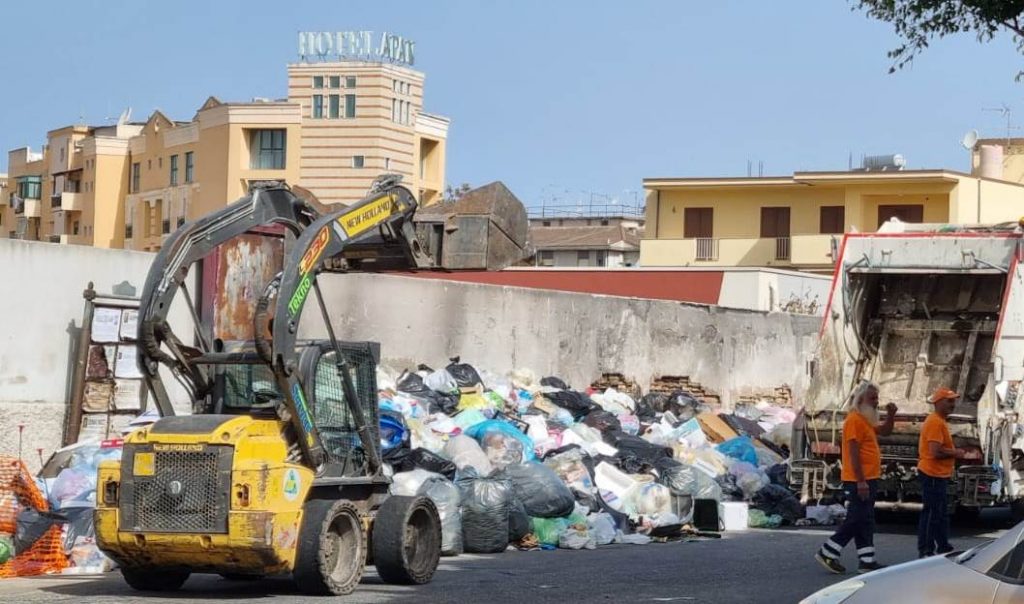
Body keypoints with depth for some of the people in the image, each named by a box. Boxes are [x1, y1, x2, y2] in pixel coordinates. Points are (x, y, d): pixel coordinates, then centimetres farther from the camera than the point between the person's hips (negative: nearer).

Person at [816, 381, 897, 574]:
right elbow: (854, 453, -20)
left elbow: (885, 431, 28)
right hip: (859, 481, -10)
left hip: (868, 479, 10)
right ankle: (827, 553, -2)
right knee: (857, 520, -8)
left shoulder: (865, 420, 17)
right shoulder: (854, 420, -14)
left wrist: (891, 414, 9)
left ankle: (867, 562, 11)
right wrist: (861, 481, -23)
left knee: (864, 521, 9)